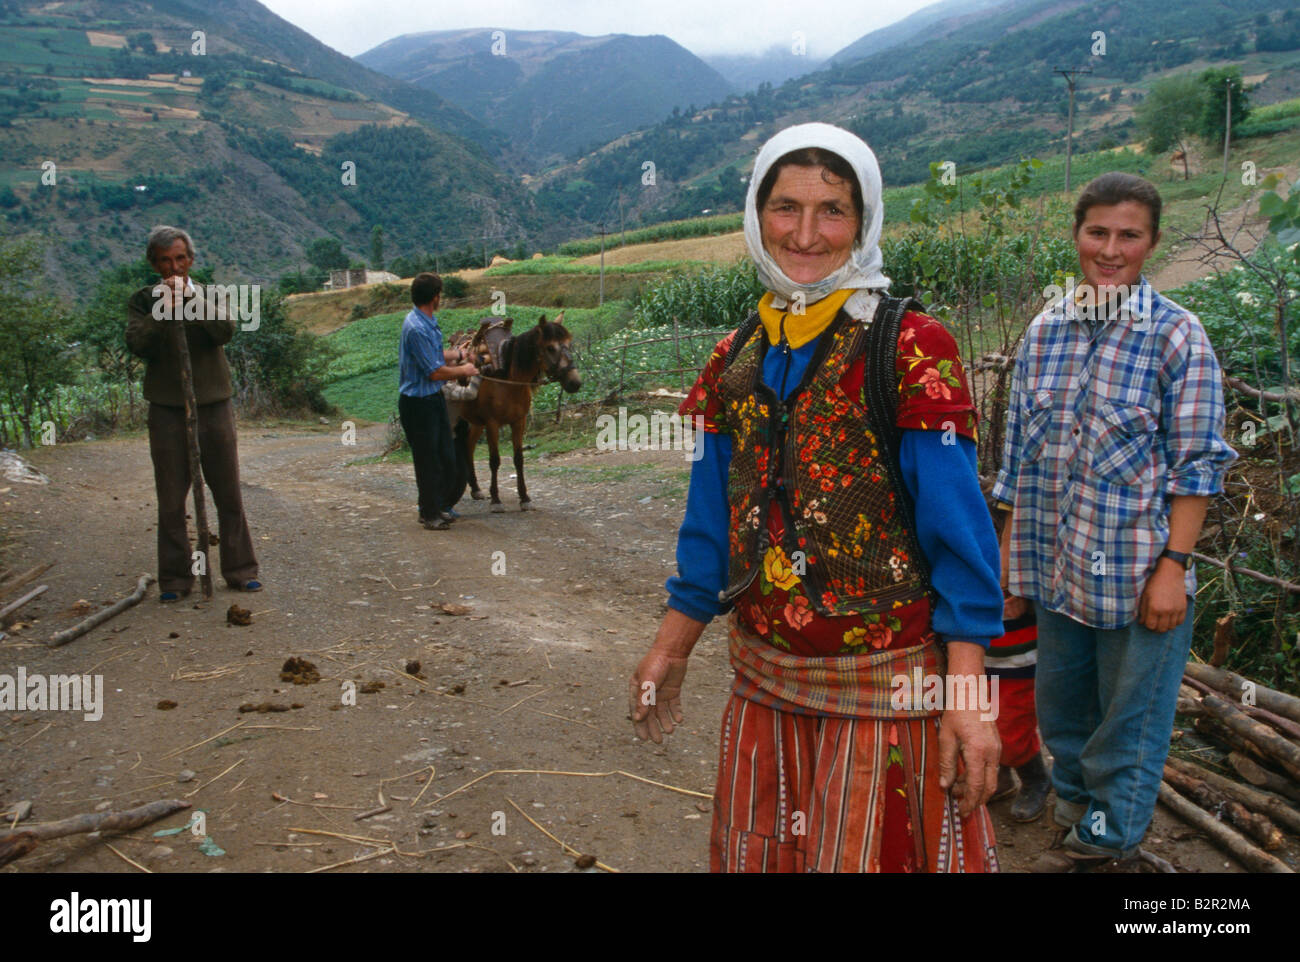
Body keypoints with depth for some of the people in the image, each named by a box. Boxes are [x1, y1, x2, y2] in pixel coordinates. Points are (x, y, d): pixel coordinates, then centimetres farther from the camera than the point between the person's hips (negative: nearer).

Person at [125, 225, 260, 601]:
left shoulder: (210, 297, 8)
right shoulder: (144, 300, 7)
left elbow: (226, 331, -12)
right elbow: (137, 344, -9)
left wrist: (190, 298, -20)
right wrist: (163, 309, -20)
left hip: (214, 405, 1)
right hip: (167, 410, 0)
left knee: (229, 494, 5)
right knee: (171, 500, 2)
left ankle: (239, 570, 15)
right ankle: (175, 578, 12)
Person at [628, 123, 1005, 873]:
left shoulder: (911, 349, -11)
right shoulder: (738, 357, 5)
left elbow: (959, 533, -13)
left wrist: (968, 698, -18)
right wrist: (672, 651, 11)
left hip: (885, 681, -5)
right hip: (765, 680, 5)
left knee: (873, 853, 9)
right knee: (757, 853, 18)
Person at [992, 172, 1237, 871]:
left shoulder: (1177, 336, -7)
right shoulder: (1044, 330, 5)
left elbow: (1196, 465, -8)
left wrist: (1173, 566, -14)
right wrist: (1010, 544, 10)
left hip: (1138, 572, -4)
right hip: (1054, 567, 4)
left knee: (1131, 713, 10)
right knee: (1059, 702, 18)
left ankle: (1106, 833, 30)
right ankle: (1075, 799, 42)